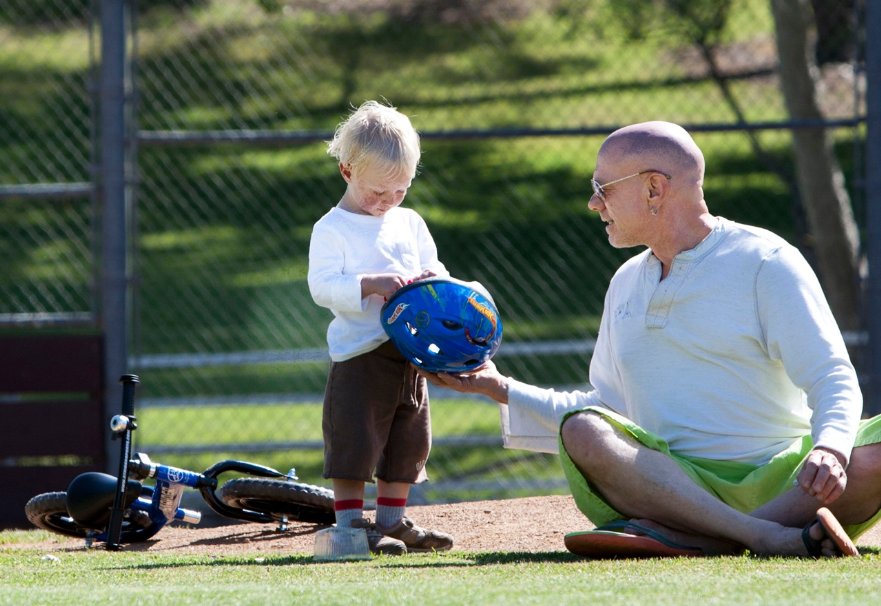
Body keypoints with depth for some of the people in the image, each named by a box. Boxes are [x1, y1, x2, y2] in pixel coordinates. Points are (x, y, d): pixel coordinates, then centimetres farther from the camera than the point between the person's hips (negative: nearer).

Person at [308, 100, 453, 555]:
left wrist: (434, 278, -6)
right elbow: (322, 286, -16)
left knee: (407, 443, 11)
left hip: (411, 354, 7)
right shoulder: (332, 229, -6)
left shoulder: (409, 223, 14)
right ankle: (350, 523, -4)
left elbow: (434, 268, 18)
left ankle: (392, 520, 20)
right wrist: (371, 284, -29)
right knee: (355, 439, -8)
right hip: (360, 356, -7)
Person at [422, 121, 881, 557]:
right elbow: (608, 408, 31)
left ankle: (693, 535, -47)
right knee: (583, 432, -27)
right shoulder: (626, 284, 23)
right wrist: (500, 389, 24)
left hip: (783, 479, -4)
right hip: (674, 478, 4)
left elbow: (834, 381, -6)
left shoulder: (764, 261, 4)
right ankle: (771, 538, -42)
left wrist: (830, 449, -26)